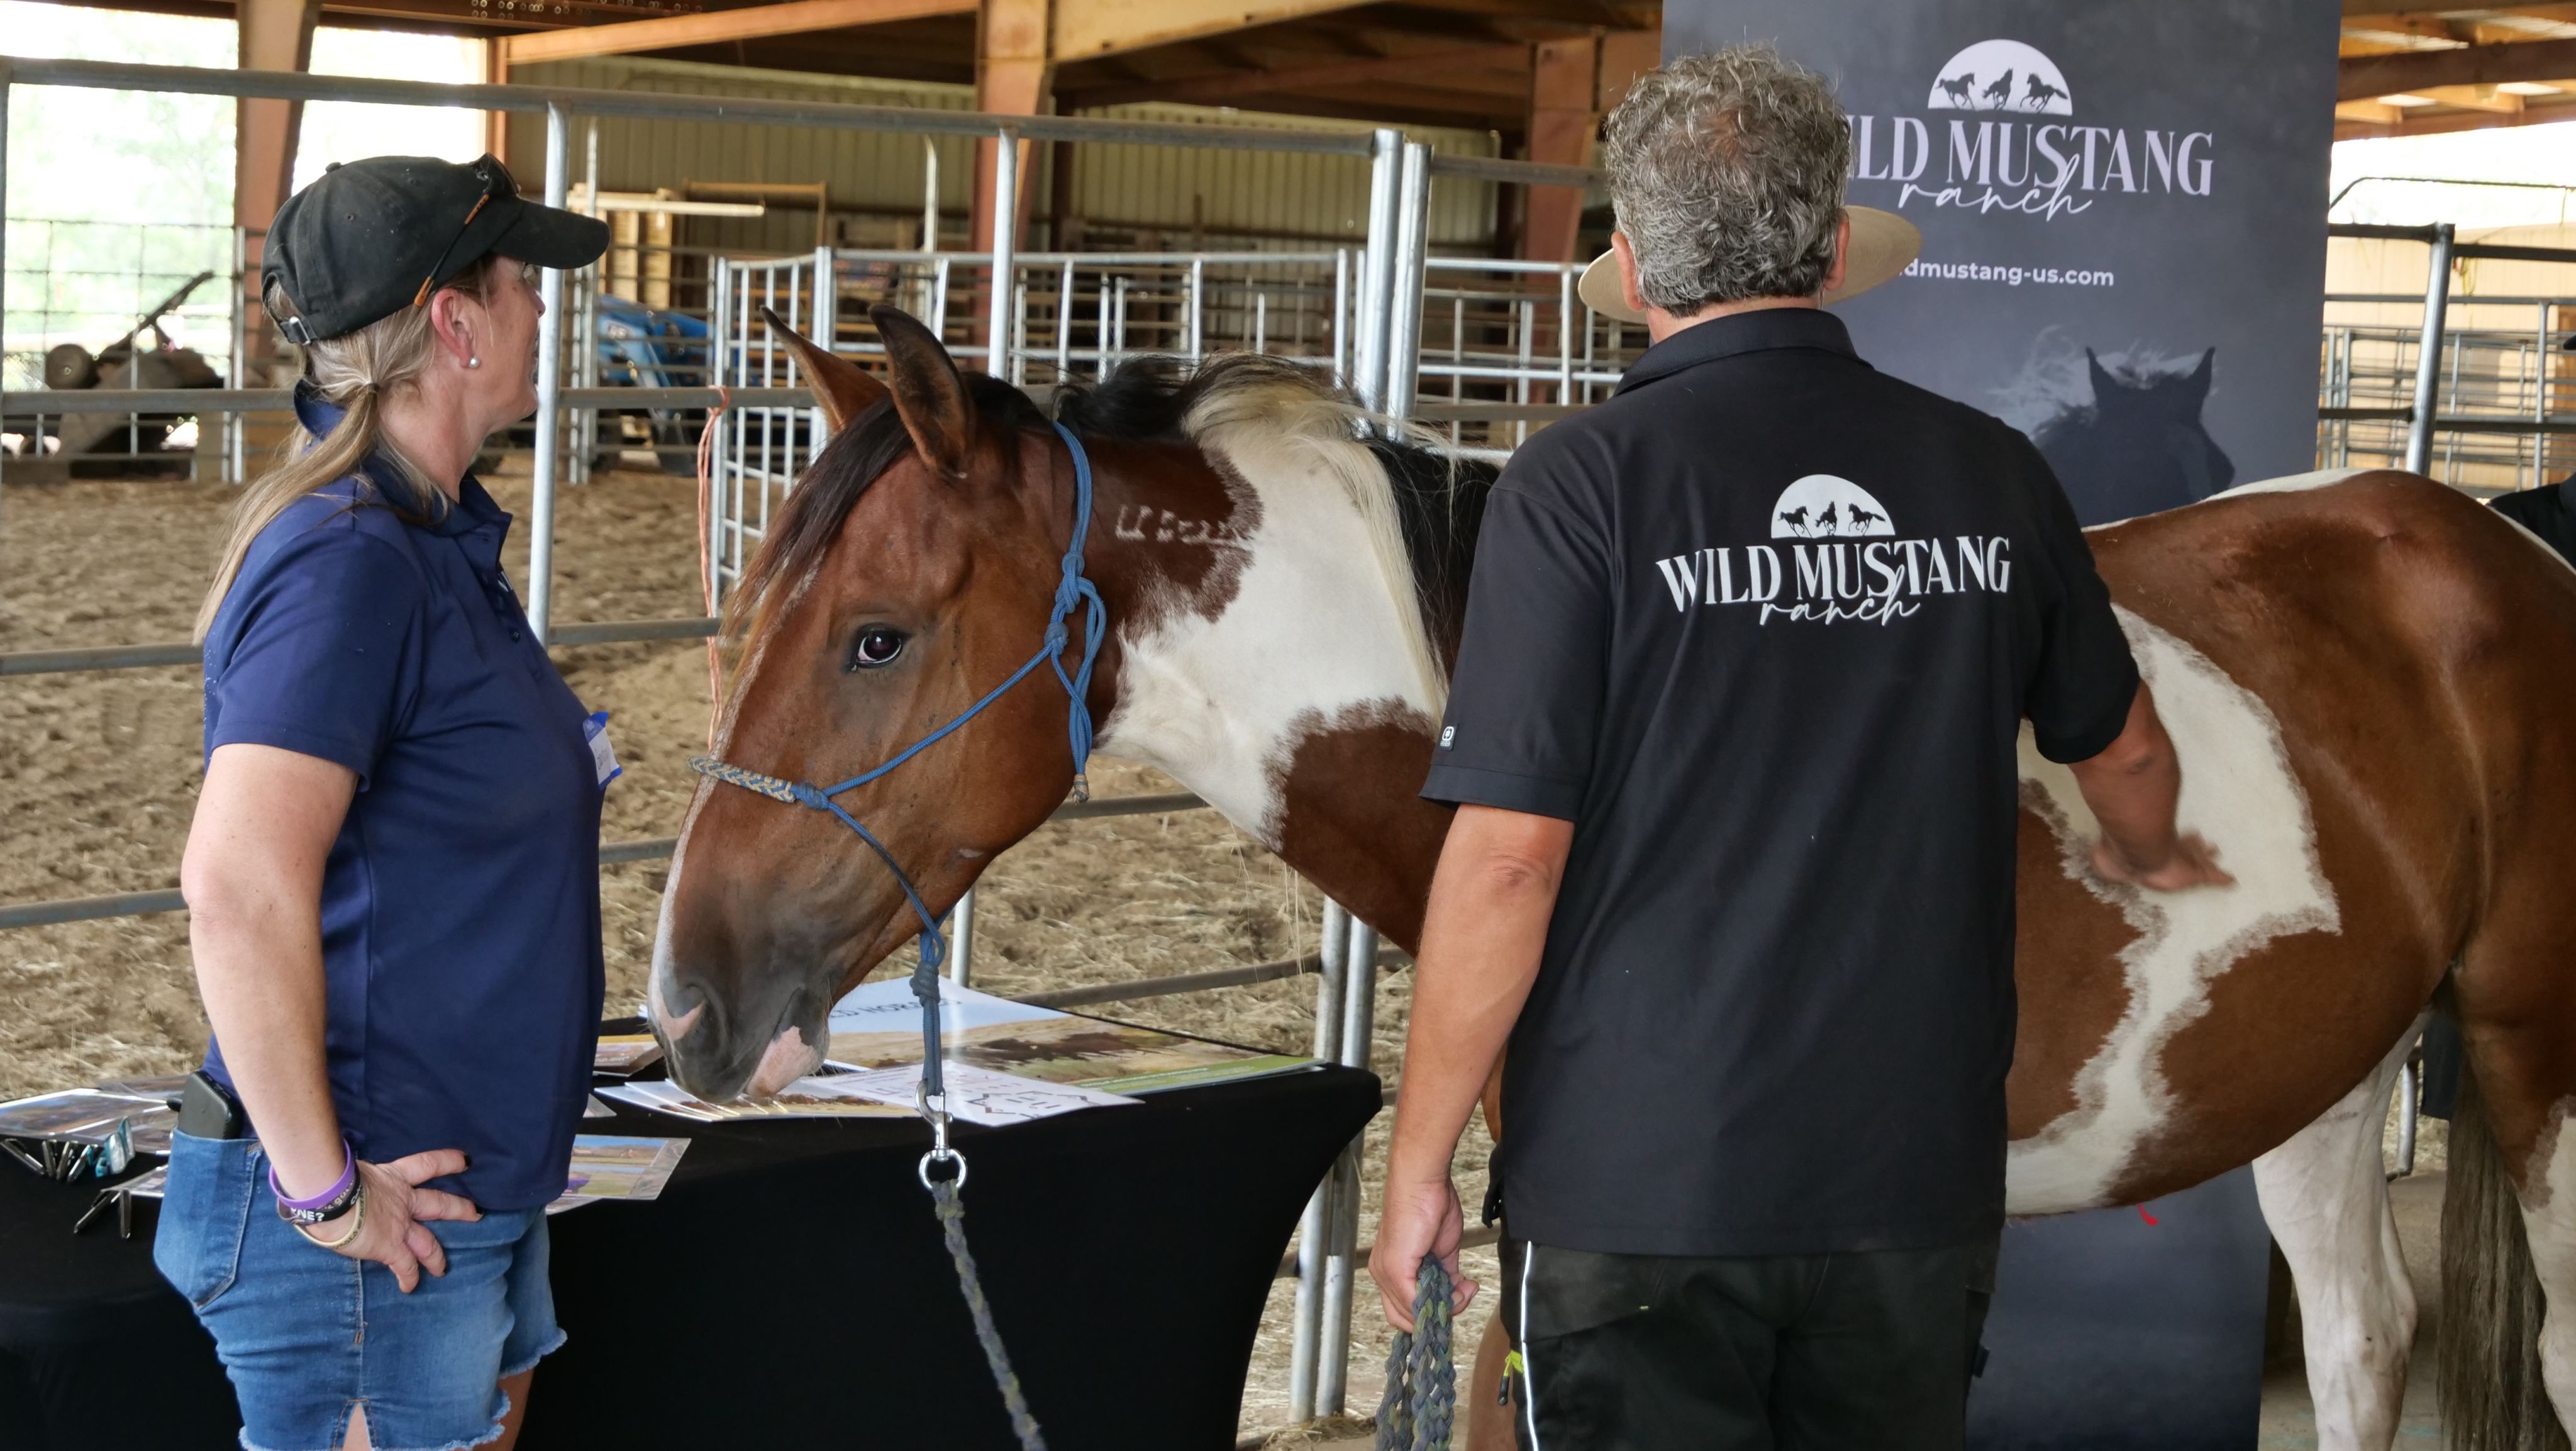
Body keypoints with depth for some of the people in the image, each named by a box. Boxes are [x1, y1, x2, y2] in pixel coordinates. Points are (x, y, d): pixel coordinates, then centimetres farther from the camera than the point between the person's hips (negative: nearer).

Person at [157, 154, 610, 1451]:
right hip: (379, 1232, -10)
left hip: (480, 1183, 10)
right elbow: (239, 885, -32)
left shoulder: (437, 537, 10)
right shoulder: (349, 562, -21)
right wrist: (322, 1191, -26)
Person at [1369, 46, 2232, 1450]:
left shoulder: (1583, 482, -13)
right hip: (1919, 1179, 4)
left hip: (1638, 1189, -4)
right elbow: (2124, 753, 17)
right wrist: (2148, 858, 40)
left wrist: (1419, 1160, -6)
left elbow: (1509, 856, -16)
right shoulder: (1991, 473, 1)